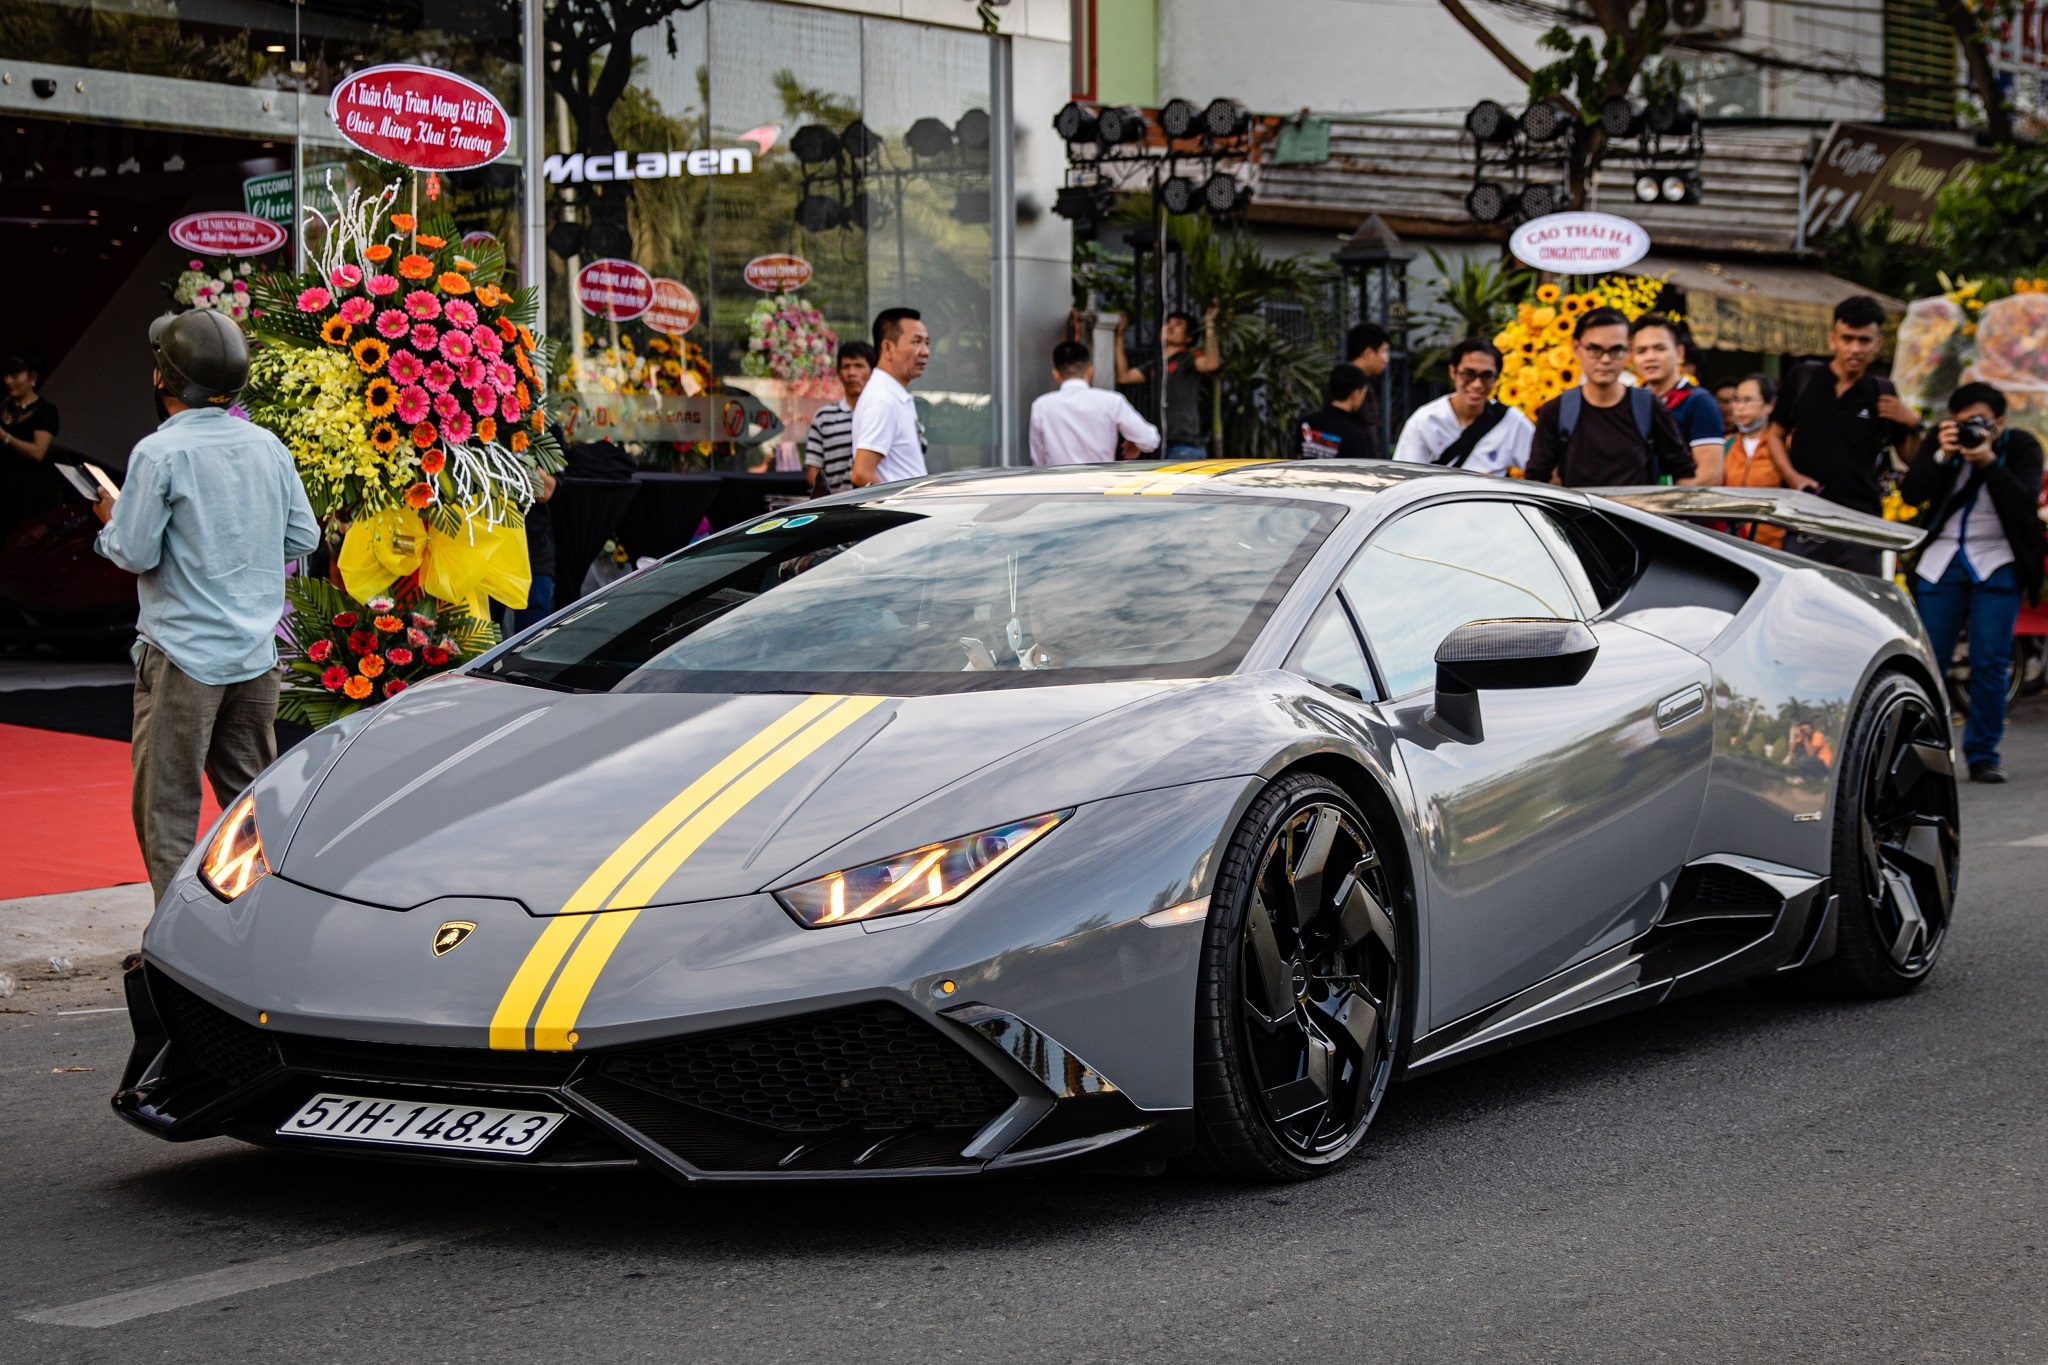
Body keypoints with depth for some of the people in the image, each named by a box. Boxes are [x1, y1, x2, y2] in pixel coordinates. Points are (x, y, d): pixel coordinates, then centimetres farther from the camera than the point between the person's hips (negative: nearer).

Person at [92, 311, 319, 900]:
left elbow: (135, 553, -12)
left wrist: (111, 520, 8)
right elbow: (303, 537, 10)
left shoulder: (160, 453, -13)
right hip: (256, 652, 6)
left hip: (183, 655, -6)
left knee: (166, 806, 0)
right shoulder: (268, 446, 5)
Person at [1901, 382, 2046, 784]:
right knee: (1927, 661, -2)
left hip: (1997, 564, -2)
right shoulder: (1942, 441, 4)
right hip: (1942, 559, 2)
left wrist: (1988, 461, -26)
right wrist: (1943, 456, -19)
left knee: (1991, 664, -7)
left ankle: (1982, 755, 1)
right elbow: (1911, 492, -6)